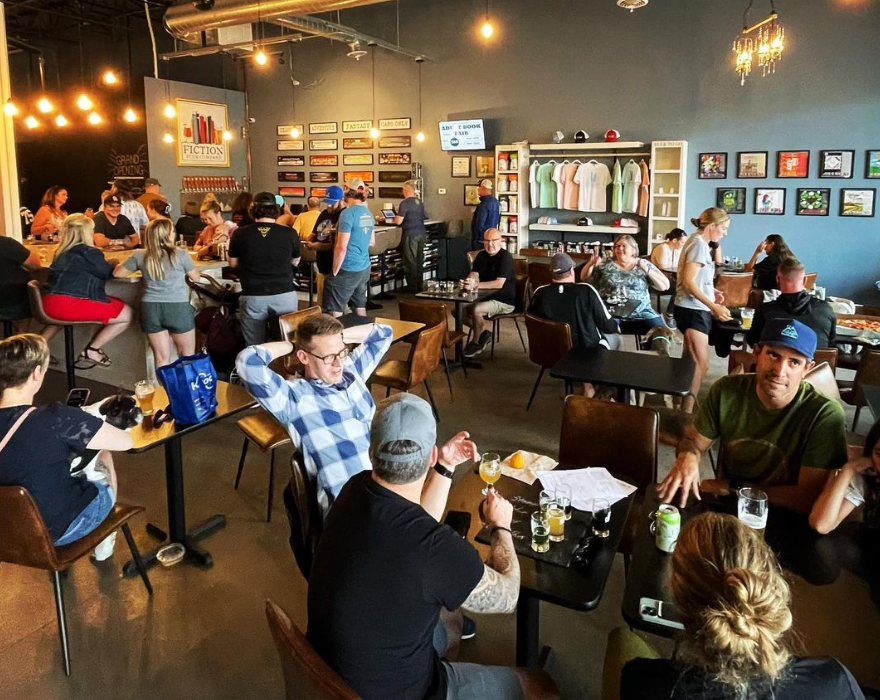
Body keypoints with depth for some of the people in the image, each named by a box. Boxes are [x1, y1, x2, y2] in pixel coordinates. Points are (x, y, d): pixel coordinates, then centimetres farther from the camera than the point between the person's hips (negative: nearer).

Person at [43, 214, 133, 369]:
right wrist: (112, 264, 24)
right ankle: (92, 351, 2)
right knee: (126, 313, -2)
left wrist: (106, 264, 21)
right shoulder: (88, 252, -6)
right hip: (68, 304, -10)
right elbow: (108, 272, 4)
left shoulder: (62, 252, 20)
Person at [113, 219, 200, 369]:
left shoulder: (140, 256, 2)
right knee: (187, 356, 10)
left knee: (161, 358, 10)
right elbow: (196, 278, 7)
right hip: (178, 307, -3)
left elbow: (117, 272, 14)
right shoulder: (180, 254, -5)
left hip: (150, 308, 3)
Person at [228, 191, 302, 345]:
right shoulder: (289, 233, -5)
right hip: (285, 295, 0)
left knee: (255, 347, 10)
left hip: (252, 297, 0)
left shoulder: (240, 234, -4)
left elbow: (233, 263, 11)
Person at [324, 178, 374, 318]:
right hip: (364, 268, 8)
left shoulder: (348, 213, -16)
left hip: (347, 270, -8)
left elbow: (341, 247, -18)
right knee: (360, 308, 16)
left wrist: (334, 272, -10)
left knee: (335, 312, -3)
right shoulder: (368, 213, 8)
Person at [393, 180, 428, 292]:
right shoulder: (420, 203, 11)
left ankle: (413, 289, 2)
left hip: (411, 234, -7)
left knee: (410, 262, 0)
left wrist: (395, 219, 8)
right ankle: (419, 287, 19)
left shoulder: (405, 203, -12)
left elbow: (398, 221, -14)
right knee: (419, 261, 13)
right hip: (421, 233, 7)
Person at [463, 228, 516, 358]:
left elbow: (499, 283, -26)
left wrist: (476, 285, -32)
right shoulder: (481, 255, 7)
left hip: (505, 301, -8)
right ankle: (483, 333, 9)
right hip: (486, 297, 8)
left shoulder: (505, 257, -16)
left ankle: (476, 343, -7)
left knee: (476, 310, -30)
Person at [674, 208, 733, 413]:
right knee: (701, 364, -14)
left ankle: (684, 405, 29)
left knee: (690, 361, 18)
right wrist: (713, 306, -26)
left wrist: (711, 292, 11)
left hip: (695, 309, 11)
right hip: (693, 310, -11)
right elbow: (688, 282, -23)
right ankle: (686, 413, -13)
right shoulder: (699, 244, -15)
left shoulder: (699, 242, 15)